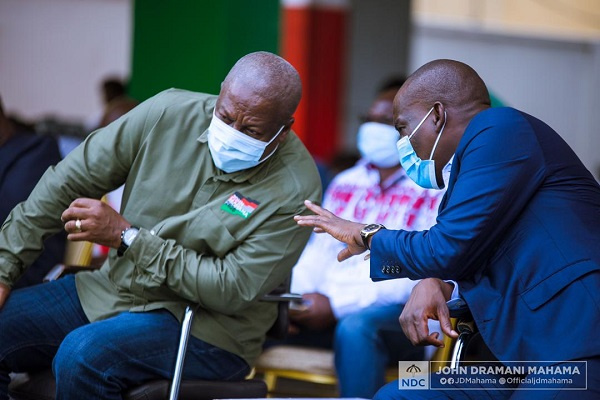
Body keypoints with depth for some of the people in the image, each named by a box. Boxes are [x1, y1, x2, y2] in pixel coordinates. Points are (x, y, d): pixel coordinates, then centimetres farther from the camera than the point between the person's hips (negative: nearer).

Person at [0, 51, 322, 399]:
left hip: (206, 331, -6)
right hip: (110, 289, 6)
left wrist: (126, 236, -19)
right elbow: (68, 182, 1)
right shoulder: (170, 113, -5)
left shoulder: (295, 191, -17)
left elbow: (233, 290, -20)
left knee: (81, 354, -31)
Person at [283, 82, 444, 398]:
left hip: (402, 313, -6)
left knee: (355, 326, -39)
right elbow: (319, 251, 17)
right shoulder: (345, 183, 21)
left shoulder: (439, 187, -1)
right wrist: (295, 297, -7)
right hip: (327, 305, 6)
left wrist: (338, 304, -19)